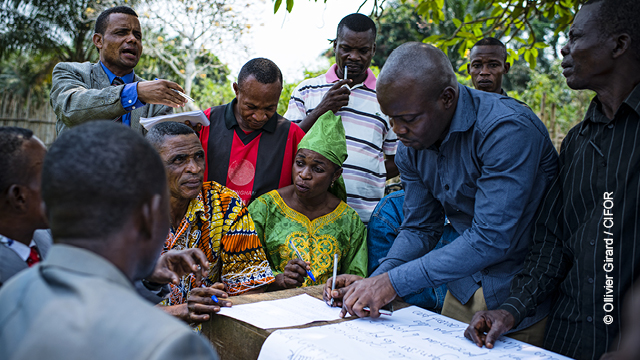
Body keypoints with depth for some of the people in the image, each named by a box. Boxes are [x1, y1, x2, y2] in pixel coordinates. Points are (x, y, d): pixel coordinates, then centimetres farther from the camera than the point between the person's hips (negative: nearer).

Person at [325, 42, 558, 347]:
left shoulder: (508, 130, -28)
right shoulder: (410, 146, -5)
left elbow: (491, 239, -32)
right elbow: (419, 228, 3)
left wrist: (394, 282, -32)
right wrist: (373, 282, -14)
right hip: (464, 286, 6)